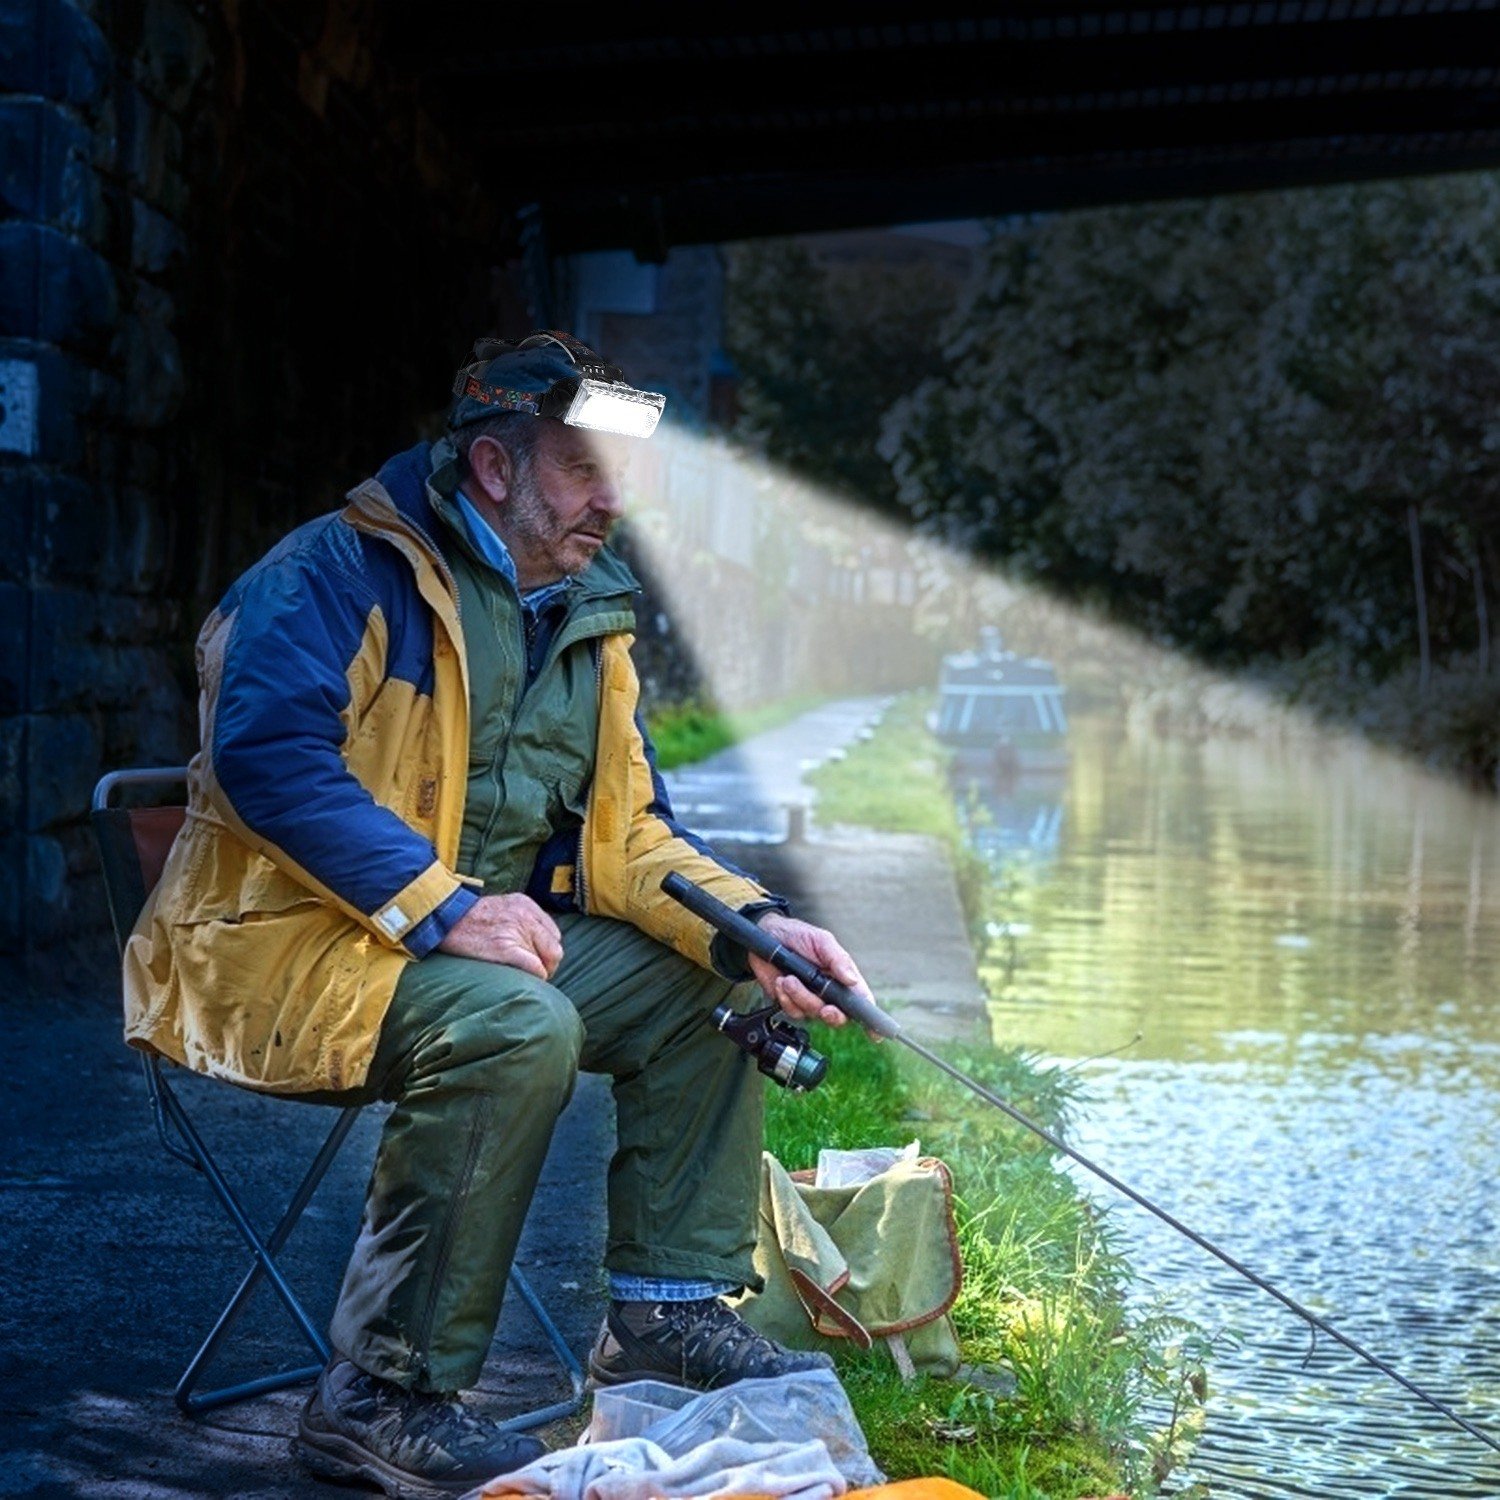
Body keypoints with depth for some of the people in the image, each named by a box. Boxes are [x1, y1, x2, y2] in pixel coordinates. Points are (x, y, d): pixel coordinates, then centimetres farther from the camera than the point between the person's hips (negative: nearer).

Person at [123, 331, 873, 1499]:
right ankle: (384, 1400, -24)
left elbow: (628, 835, 9)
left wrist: (753, 925, -10)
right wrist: (443, 905, -31)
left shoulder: (588, 618, 14)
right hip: (292, 941, -8)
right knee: (515, 1023, -34)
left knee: (705, 985, 0)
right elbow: (269, 749, -26)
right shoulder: (344, 570, -11)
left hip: (491, 937, 8)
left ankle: (667, 1311, 8)